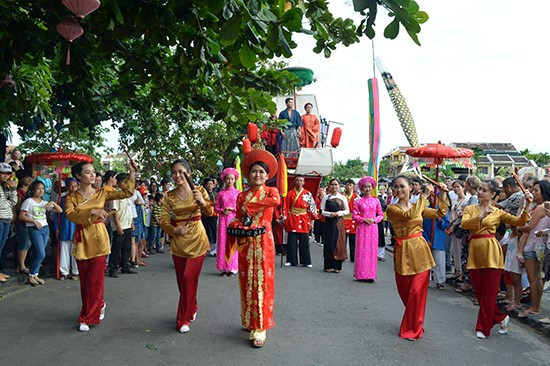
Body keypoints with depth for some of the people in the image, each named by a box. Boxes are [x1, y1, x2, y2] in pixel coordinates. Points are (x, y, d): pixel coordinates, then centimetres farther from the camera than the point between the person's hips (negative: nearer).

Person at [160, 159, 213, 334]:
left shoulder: (199, 191, -4)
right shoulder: (169, 196, 1)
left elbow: (210, 213, -10)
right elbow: (163, 220, 0)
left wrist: (203, 202, -29)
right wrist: (174, 230, -18)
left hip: (197, 239, -3)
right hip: (178, 240, 3)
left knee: (189, 278, -6)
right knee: (182, 280, 10)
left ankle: (184, 319, 9)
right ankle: (192, 308, 36)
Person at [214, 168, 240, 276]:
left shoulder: (238, 193, 4)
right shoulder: (221, 193, 8)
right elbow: (216, 207, 10)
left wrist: (233, 209, -11)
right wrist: (223, 210, -8)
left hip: (234, 219, -1)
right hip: (223, 219, 2)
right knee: (222, 242, -1)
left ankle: (233, 268, 1)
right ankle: (223, 267, 5)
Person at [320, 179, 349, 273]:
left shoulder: (342, 197, 7)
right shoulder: (326, 197, 5)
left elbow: (347, 210, 10)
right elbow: (322, 211, 4)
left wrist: (340, 213, -9)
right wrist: (330, 214, -12)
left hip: (339, 222, 0)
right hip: (329, 222, 0)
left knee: (339, 243, -2)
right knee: (329, 242, -1)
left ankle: (337, 266, 7)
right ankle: (328, 266, 7)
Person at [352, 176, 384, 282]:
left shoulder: (376, 201, 6)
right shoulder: (358, 201, 1)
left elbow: (381, 214, 8)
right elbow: (354, 215, 0)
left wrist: (374, 220, -10)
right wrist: (364, 219, -12)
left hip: (373, 227, 1)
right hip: (362, 228, -1)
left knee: (372, 250, 2)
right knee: (361, 250, -1)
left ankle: (371, 274, 9)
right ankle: (361, 274, 6)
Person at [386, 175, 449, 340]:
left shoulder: (417, 206, 9)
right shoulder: (392, 209, -7)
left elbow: (440, 214, 9)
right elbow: (409, 215, -25)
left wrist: (443, 195, 0)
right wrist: (424, 196, -20)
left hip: (420, 251, 2)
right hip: (403, 252, -2)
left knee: (417, 291, -3)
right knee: (405, 292, 9)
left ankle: (413, 329, 11)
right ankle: (412, 325, 33)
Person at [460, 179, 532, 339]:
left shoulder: (498, 212, 6)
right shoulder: (470, 209, 8)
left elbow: (519, 222, -3)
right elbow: (464, 224, -11)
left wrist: (526, 206, -15)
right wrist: (481, 216, -24)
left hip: (491, 252, -3)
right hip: (475, 252, 3)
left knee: (489, 293, 0)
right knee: (479, 292, 9)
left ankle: (483, 328, 15)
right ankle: (501, 318, 31)